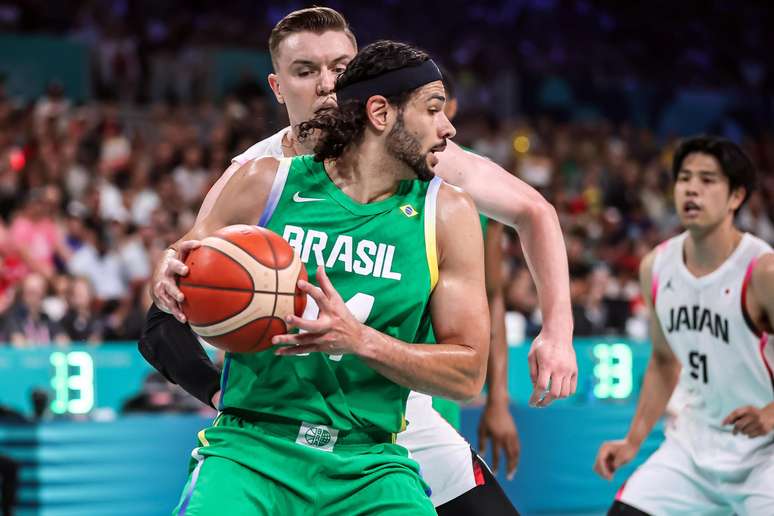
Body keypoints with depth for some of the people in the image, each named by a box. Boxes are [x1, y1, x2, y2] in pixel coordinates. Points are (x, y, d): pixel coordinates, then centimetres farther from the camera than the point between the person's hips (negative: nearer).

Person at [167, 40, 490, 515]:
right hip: (251, 445, -1)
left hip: (368, 462, 1)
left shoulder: (446, 212, 3)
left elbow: (468, 374, 0)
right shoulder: (264, 183, 1)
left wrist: (360, 340, -15)